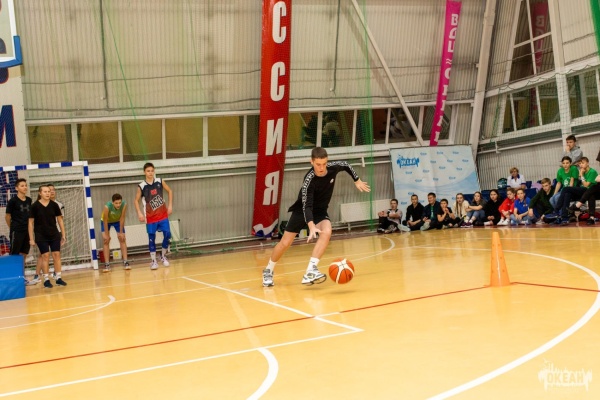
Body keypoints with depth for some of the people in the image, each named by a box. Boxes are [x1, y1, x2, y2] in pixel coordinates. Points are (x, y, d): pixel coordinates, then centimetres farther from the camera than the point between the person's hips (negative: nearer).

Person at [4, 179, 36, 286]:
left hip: (27, 231, 6)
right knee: (14, 256, -1)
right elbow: (7, 216, -1)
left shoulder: (29, 200, 7)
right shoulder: (13, 201, -10)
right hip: (16, 232, -6)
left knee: (23, 255, 11)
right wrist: (12, 228, 9)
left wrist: (29, 228, 13)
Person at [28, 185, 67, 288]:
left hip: (54, 235, 2)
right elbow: (31, 223, -2)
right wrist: (31, 238, -5)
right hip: (41, 236, -2)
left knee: (56, 254, 0)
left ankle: (58, 277, 6)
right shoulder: (35, 206, -6)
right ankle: (46, 279, 4)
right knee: (45, 256, -3)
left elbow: (60, 220, 8)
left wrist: (63, 234, 5)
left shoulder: (54, 205, 0)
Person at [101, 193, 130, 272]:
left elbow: (122, 218, -24)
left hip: (117, 221, 2)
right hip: (106, 221, -2)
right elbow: (105, 221, -29)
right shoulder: (107, 206, -41)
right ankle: (107, 264, -8)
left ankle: (125, 262, 0)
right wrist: (106, 234, -23)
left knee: (122, 239, -3)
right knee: (106, 241, -8)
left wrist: (121, 232, -18)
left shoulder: (124, 204, -36)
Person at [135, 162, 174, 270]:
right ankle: (153, 260, 10)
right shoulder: (141, 186, -8)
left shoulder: (160, 181, -2)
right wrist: (139, 213, -11)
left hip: (163, 215, 2)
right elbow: (136, 200, 1)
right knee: (152, 238, 0)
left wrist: (170, 205, 3)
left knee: (167, 235, -2)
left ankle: (163, 256, 19)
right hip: (151, 217, -2)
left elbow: (170, 191, 11)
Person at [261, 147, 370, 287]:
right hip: (302, 210, -3)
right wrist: (312, 226, -51)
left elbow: (346, 165, 7)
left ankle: (310, 272, -33)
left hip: (320, 211, 3)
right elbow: (306, 206, -38)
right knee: (285, 243, 1)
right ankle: (268, 271, 27)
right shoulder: (309, 180, -32)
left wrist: (357, 181, 13)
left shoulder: (333, 167, -18)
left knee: (326, 232, -29)